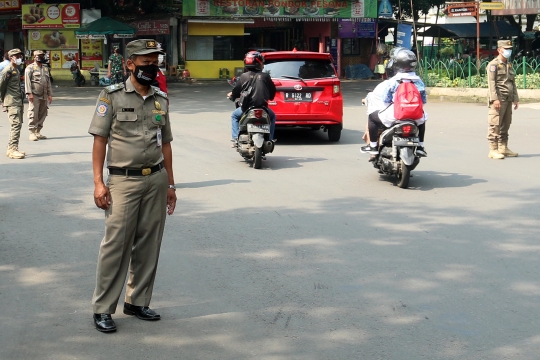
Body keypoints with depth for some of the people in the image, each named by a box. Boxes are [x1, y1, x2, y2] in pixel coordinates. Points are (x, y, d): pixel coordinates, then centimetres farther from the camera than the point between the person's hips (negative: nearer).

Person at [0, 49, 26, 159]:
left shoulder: (17, 70, 17)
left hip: (18, 101, 9)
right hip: (12, 102, -9)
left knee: (18, 124, 12)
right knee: (16, 124, -16)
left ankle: (11, 149, 19)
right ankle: (13, 149, -19)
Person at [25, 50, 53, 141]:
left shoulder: (46, 69, 20)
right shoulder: (30, 68, -1)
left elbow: (48, 82, 21)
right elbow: (27, 81, -8)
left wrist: (50, 94, 14)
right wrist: (29, 93, -17)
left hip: (44, 96, 7)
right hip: (34, 96, -7)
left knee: (42, 114, 7)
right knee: (33, 115, -8)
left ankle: (38, 132, 16)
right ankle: (32, 133, -4)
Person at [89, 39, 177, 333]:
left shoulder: (161, 100, 11)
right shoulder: (112, 96, -3)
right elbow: (100, 140, -4)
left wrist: (170, 184, 13)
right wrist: (98, 182, -12)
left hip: (156, 180, 5)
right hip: (124, 180, -5)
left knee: (149, 243, 8)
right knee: (115, 244, -6)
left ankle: (137, 301, 20)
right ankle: (103, 309, 2)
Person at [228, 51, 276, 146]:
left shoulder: (244, 76, -2)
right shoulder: (265, 76, -1)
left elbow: (236, 91, 1)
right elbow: (272, 91, 7)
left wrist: (231, 95, 24)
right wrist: (268, 97, 30)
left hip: (246, 107, 0)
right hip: (262, 107, 0)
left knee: (234, 116, 29)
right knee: (272, 117, 31)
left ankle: (235, 138, 14)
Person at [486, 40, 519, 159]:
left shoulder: (509, 65, 19)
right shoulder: (493, 64, -5)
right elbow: (491, 83, -12)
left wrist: (515, 99, 15)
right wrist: (495, 99, -20)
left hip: (508, 100, 8)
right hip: (499, 99, -8)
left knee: (505, 125, 11)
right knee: (495, 125, -9)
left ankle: (503, 148, 18)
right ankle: (493, 150, -8)